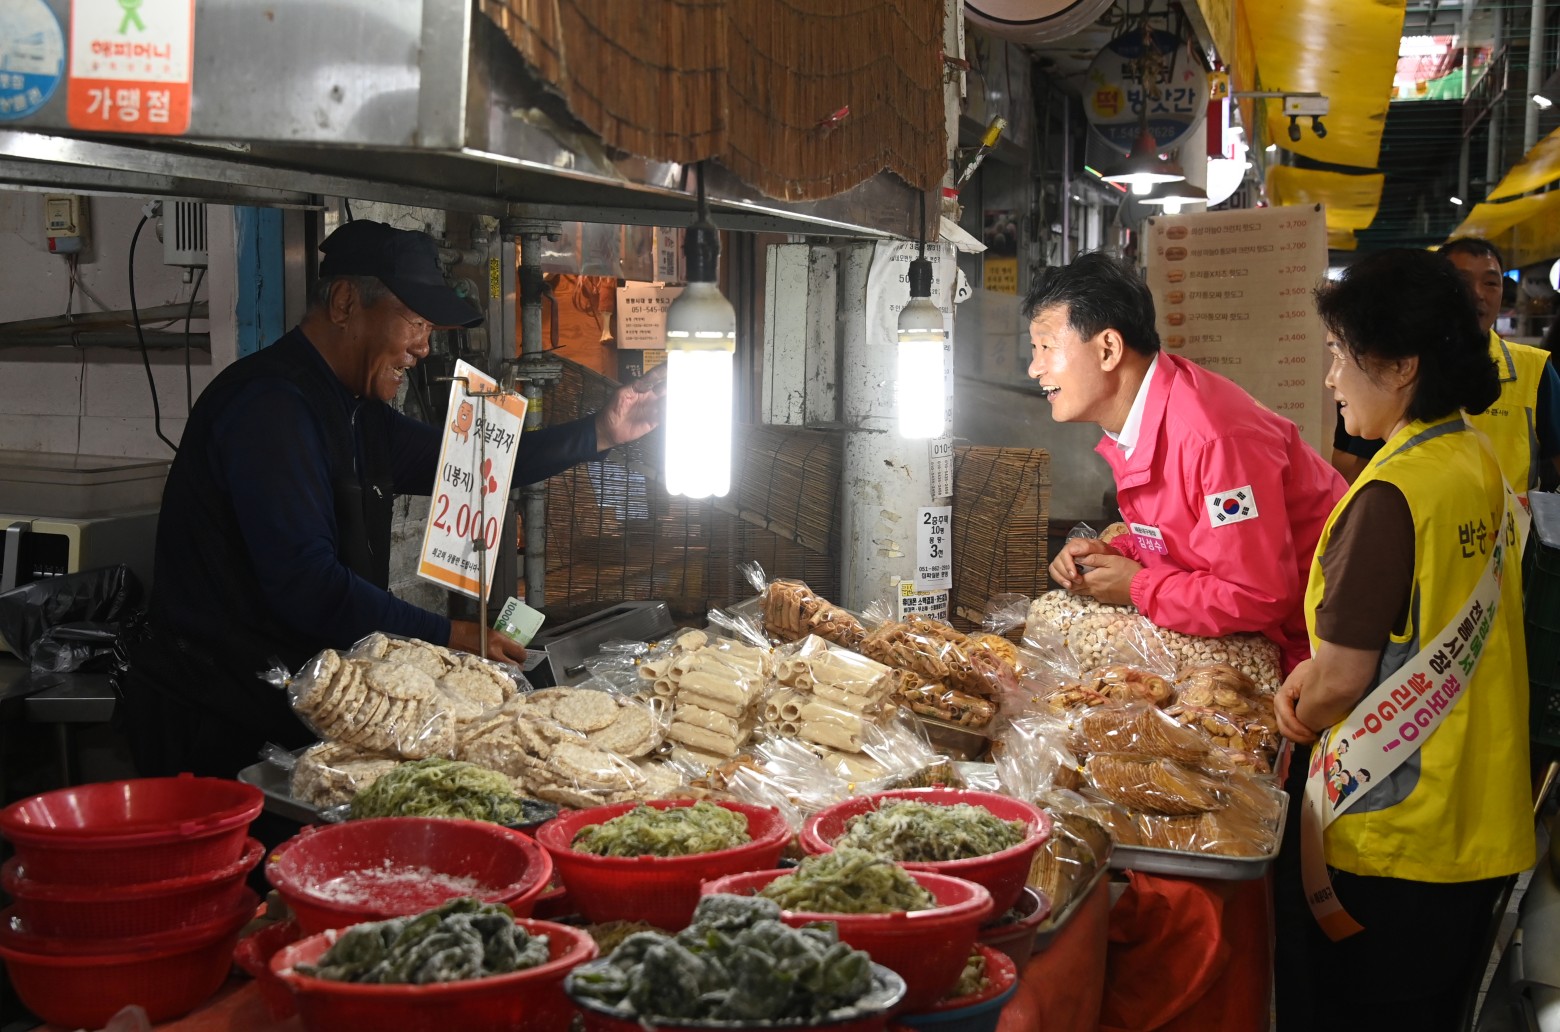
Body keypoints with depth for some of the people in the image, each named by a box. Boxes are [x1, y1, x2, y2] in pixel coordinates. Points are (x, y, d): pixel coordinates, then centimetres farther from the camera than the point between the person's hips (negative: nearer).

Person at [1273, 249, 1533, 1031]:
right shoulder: (1479, 466, 6)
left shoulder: (1393, 491, -22)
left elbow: (1343, 682, -18)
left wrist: (1303, 717, 3)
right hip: (1479, 821, 9)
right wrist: (1320, 672, 4)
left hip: (1392, 835, -8)